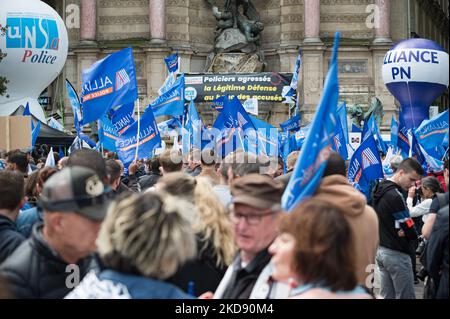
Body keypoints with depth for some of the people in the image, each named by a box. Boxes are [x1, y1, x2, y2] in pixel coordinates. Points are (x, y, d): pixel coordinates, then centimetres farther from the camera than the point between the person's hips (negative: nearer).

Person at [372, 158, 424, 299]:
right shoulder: (395, 196, -20)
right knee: (406, 296, -3)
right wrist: (414, 234, 1)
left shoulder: (380, 190, 9)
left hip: (381, 249, 9)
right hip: (396, 253, -9)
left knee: (386, 296, 13)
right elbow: (409, 230, -19)